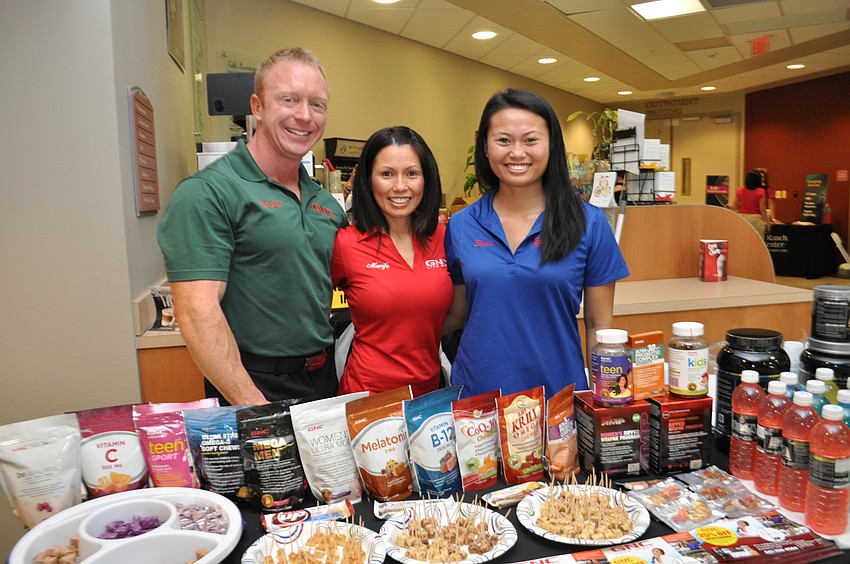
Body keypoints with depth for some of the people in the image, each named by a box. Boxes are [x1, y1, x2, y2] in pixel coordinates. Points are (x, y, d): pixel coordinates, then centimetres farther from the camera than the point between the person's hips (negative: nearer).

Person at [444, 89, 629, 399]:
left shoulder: (589, 223, -6)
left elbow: (598, 325, 0)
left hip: (559, 395, -1)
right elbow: (455, 315, 8)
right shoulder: (460, 225, -1)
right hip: (475, 395, 2)